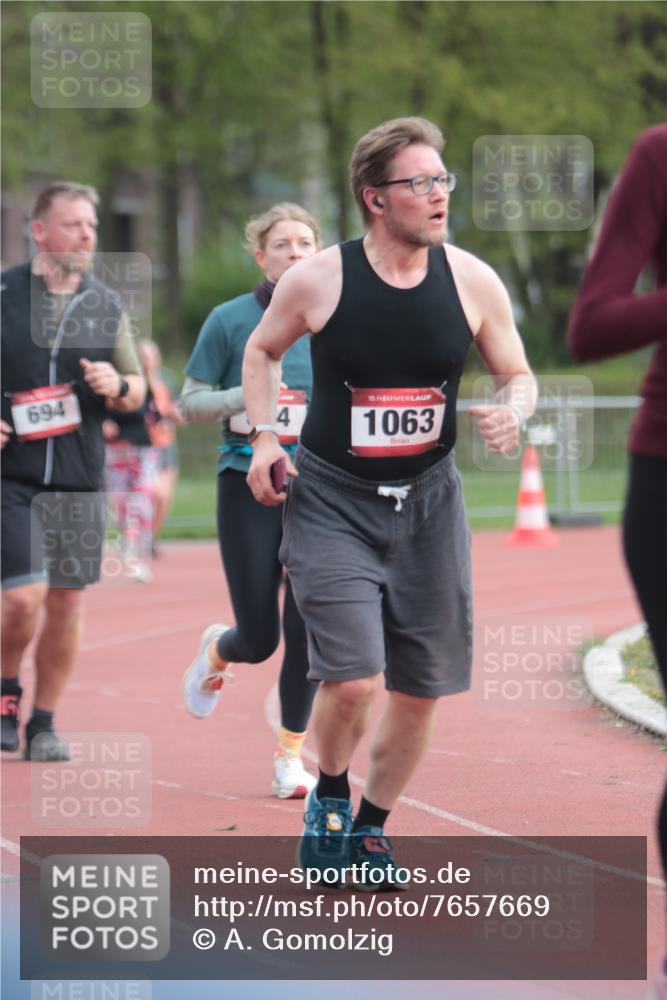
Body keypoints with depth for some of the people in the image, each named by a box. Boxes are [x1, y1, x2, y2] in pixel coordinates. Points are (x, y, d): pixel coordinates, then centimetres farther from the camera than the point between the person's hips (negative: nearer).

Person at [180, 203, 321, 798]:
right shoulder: (230, 320, -2)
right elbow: (189, 401, 1)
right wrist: (243, 397, -16)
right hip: (248, 486, -2)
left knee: (307, 631, -6)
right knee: (259, 639, -1)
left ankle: (291, 757, 7)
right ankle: (215, 653, 37)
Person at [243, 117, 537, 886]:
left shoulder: (471, 282, -5)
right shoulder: (317, 281, -11)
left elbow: (518, 374, 8)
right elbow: (262, 351, 9)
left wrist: (513, 411, -15)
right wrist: (263, 436, -4)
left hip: (427, 502, 3)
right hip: (331, 499, -3)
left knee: (420, 690, 6)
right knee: (353, 681, -17)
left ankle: (370, 827, 29)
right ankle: (329, 796, 15)